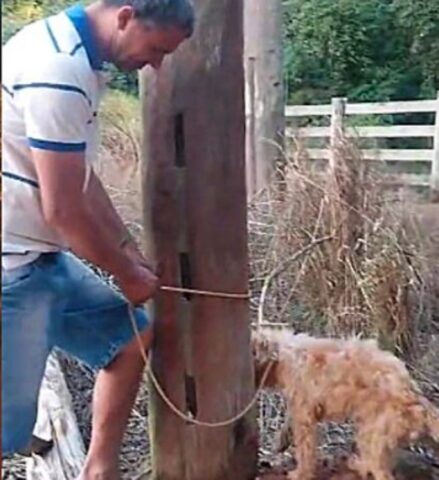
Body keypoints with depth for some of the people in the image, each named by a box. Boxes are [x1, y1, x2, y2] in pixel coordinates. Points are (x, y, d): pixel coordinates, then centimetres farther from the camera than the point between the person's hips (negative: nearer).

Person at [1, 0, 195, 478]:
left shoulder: (68, 50, 9)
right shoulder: (58, 70, -23)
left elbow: (80, 178, 15)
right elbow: (64, 209, -23)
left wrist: (130, 251, 14)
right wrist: (126, 274, -7)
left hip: (41, 256, 10)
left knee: (130, 336, 17)